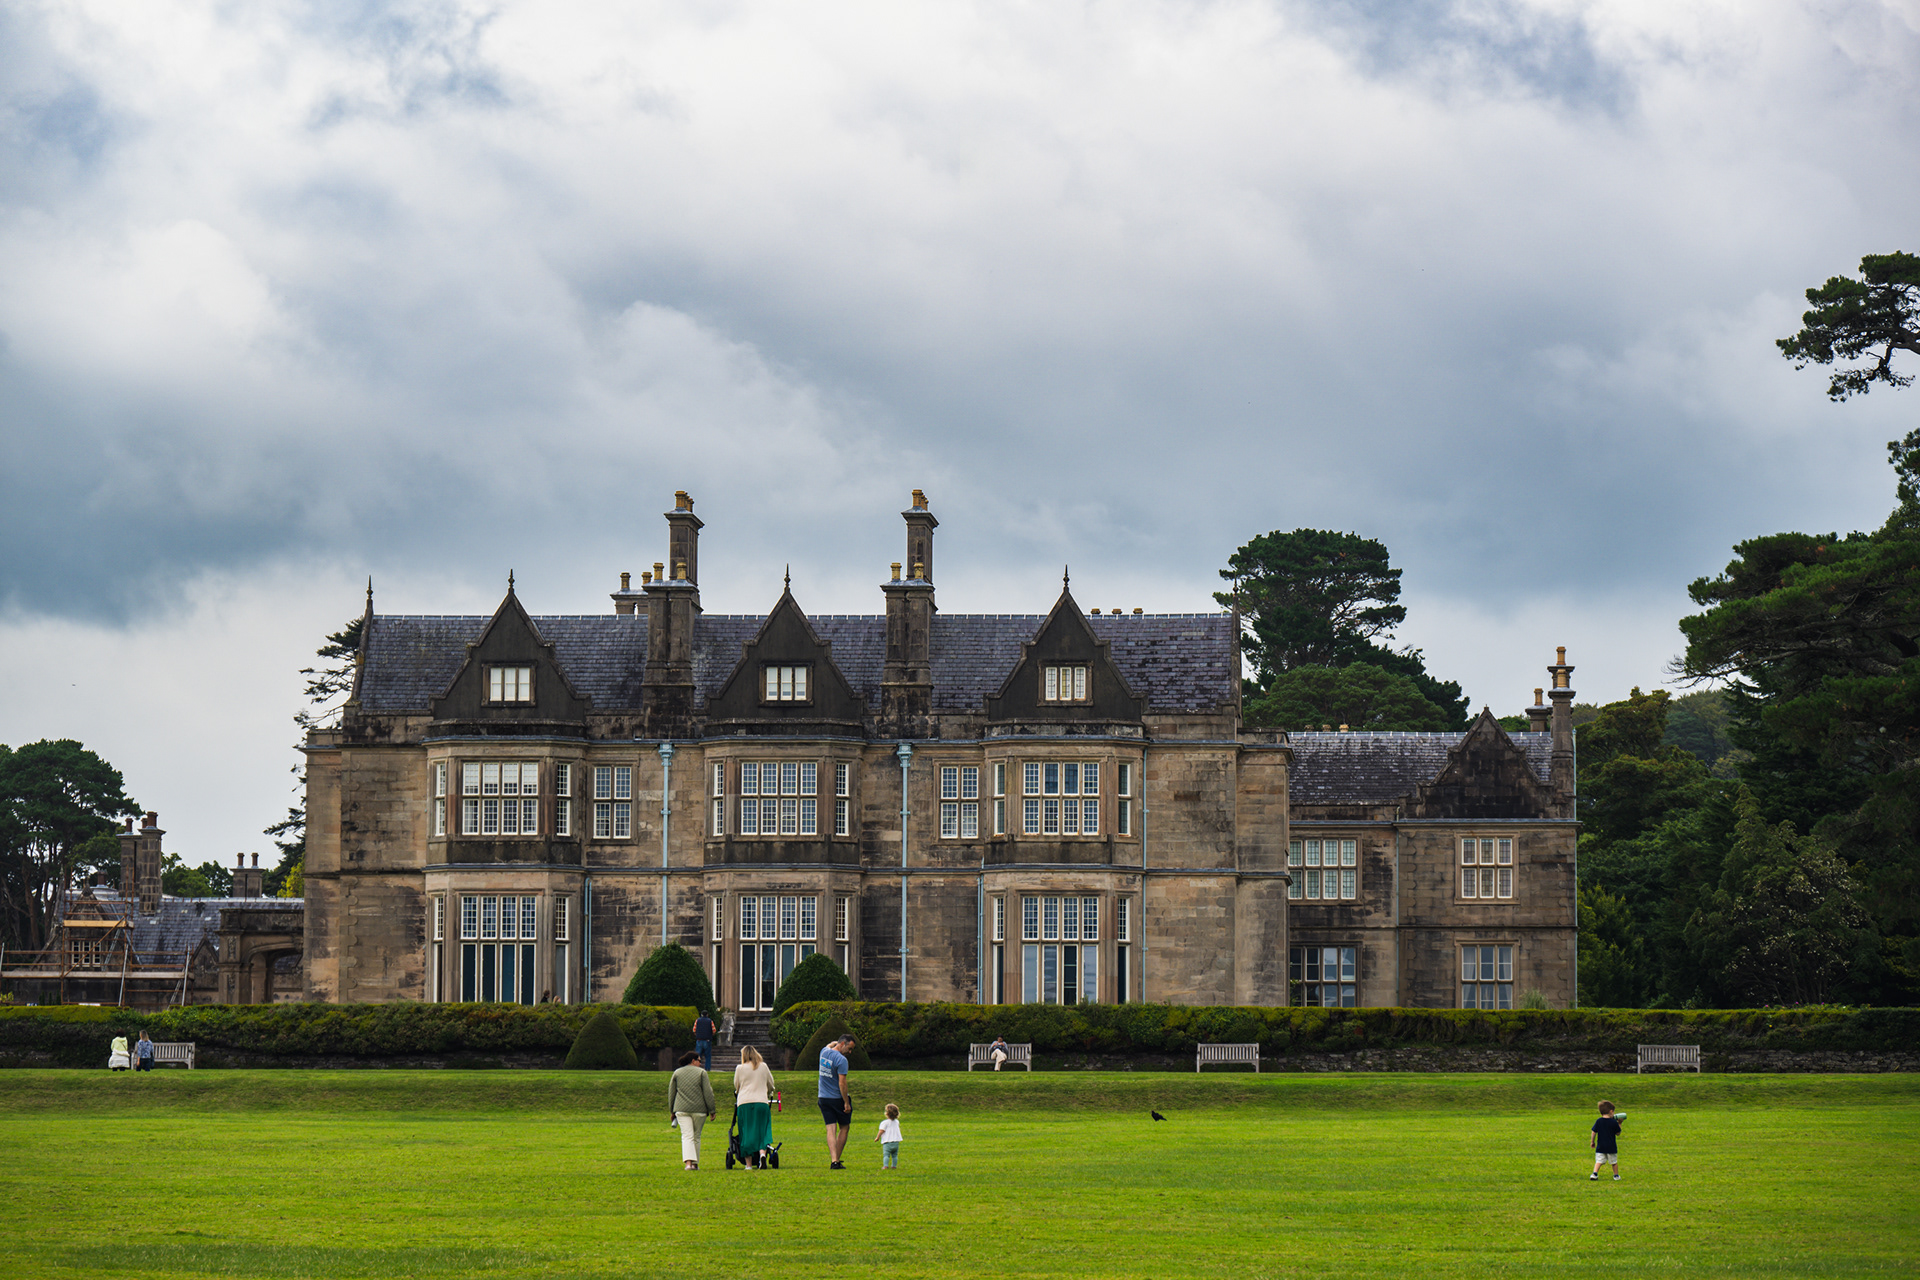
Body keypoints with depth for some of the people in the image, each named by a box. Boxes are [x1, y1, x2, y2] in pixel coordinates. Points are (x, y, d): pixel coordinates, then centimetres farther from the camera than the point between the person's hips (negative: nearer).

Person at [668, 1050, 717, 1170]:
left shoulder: (677, 1073, 11)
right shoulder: (701, 1073, 3)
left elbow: (671, 1093, 13)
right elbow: (708, 1093, -1)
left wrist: (672, 1111, 20)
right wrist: (712, 1110, 2)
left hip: (682, 1110, 1)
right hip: (699, 1109, -1)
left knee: (687, 1136, -7)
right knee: (696, 1136, 13)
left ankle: (688, 1162, -27)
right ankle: (695, 1163, 16)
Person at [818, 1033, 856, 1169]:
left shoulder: (824, 1052, 5)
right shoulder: (841, 1060, -18)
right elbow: (842, 1083, -21)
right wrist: (846, 1103, -18)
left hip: (823, 1098, 6)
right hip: (837, 1099, -6)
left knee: (831, 1130, 1)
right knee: (844, 1128, 11)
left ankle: (834, 1160, -13)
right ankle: (837, 1160, 11)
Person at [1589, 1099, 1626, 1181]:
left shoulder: (1598, 1121, -2)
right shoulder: (1614, 1122, -7)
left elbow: (1593, 1133, 1)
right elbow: (1618, 1133, 3)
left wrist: (1592, 1142, 13)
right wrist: (1620, 1124, 13)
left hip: (1600, 1147, 1)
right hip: (1611, 1146, -1)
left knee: (1599, 1161, 0)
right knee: (1614, 1162, 14)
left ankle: (1595, 1173, -18)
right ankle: (1616, 1175, 24)